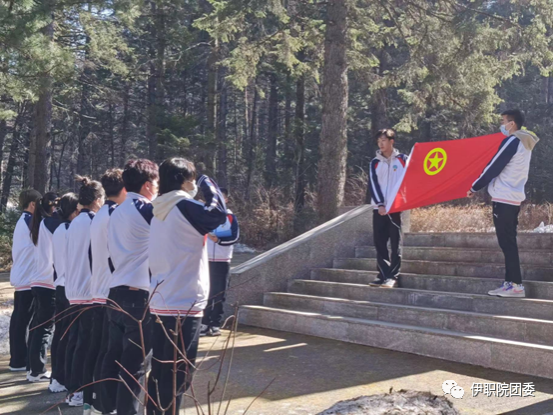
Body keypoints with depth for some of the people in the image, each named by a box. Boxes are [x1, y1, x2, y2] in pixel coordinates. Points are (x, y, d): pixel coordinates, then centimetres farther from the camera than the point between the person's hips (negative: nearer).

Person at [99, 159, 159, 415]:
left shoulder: (117, 213, 15)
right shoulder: (146, 210, -10)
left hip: (116, 292, 8)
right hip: (139, 295, -8)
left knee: (114, 355, 14)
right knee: (135, 362, -3)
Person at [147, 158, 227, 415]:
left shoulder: (160, 211, 13)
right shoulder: (184, 206, -11)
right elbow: (218, 214, -17)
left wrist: (203, 234, 13)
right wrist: (208, 185, -3)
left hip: (161, 301, 8)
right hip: (184, 303, -8)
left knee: (160, 370, 14)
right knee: (179, 374, -2)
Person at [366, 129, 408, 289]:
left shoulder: (403, 159, 6)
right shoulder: (375, 163, 13)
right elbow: (373, 184, 4)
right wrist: (380, 204, -8)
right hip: (379, 208, 3)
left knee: (396, 243, -4)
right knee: (379, 243, 2)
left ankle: (393, 277, -3)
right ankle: (383, 275, 8)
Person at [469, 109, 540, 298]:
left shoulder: (512, 141, -12)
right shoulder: (525, 143, 17)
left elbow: (494, 167, -11)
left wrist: (475, 187, -3)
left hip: (504, 198, -9)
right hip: (515, 197, 9)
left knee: (506, 242, -8)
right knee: (509, 241, 10)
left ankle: (516, 285, -8)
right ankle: (510, 282, 11)